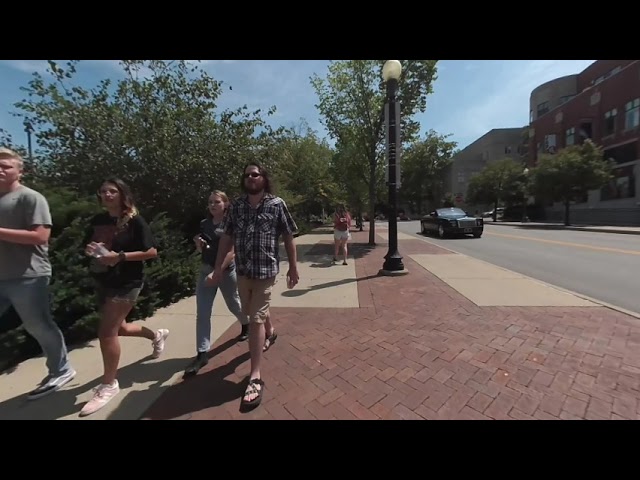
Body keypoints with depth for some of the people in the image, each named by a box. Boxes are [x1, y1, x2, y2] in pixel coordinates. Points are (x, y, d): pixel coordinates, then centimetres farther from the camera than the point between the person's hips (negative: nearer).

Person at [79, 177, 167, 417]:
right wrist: (89, 251, -5)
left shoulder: (134, 221, -12)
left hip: (126, 282, -8)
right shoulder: (97, 221, 7)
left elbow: (152, 252, -15)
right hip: (102, 282, 8)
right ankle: (157, 335, 45)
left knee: (106, 332, -7)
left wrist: (119, 256, -23)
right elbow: (88, 246, 18)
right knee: (118, 328, 18)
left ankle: (109, 385, 13)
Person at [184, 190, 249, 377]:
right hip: (205, 269, 5)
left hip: (226, 271, -5)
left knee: (233, 305, 16)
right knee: (202, 313, 0)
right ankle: (202, 354, 10)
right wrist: (198, 243, -8)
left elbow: (231, 252, -19)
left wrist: (217, 272, -26)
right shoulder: (204, 224, 6)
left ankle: (246, 325, 47)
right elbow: (201, 251, 14)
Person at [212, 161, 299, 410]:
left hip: (266, 269, -5)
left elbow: (288, 238, -2)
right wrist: (218, 265, 6)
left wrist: (293, 267, -1)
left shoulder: (277, 204, -6)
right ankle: (270, 332, 55)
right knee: (250, 311, 22)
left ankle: (255, 378, 8)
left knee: (256, 318, -5)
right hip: (242, 269, 5)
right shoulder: (236, 205, 4)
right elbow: (227, 237, 8)